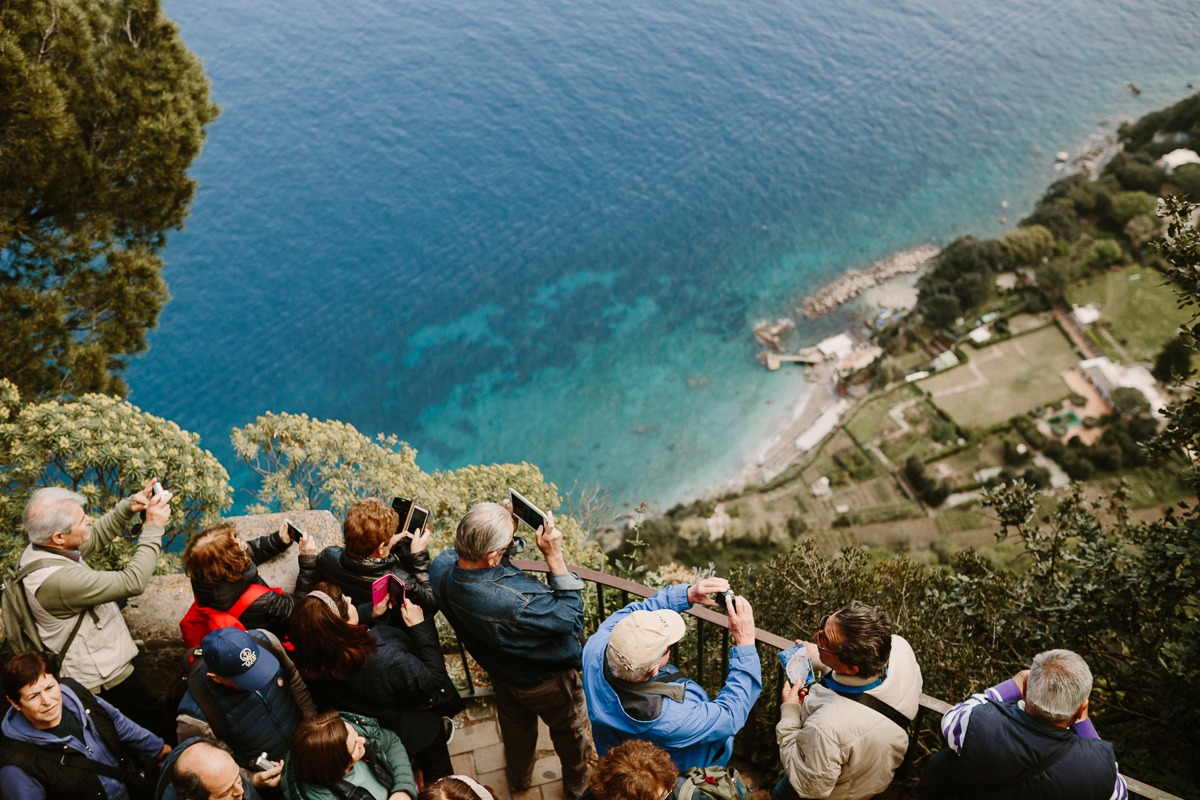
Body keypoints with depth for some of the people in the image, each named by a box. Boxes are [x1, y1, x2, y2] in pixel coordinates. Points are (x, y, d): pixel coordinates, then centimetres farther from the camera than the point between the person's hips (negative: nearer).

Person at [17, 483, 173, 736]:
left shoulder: (38, 549, -5)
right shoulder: (57, 579, -35)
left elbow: (95, 537, 12)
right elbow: (133, 582, -31)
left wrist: (128, 507, -3)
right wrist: (153, 528, -24)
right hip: (103, 681, -10)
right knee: (159, 729, 4)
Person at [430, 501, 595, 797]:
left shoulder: (441, 571, -29)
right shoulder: (519, 603, -49)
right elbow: (571, 618, -31)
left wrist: (506, 527, -25)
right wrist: (554, 556, -37)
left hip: (501, 674, 5)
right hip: (548, 682, -5)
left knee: (515, 727, 36)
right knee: (569, 729, 29)